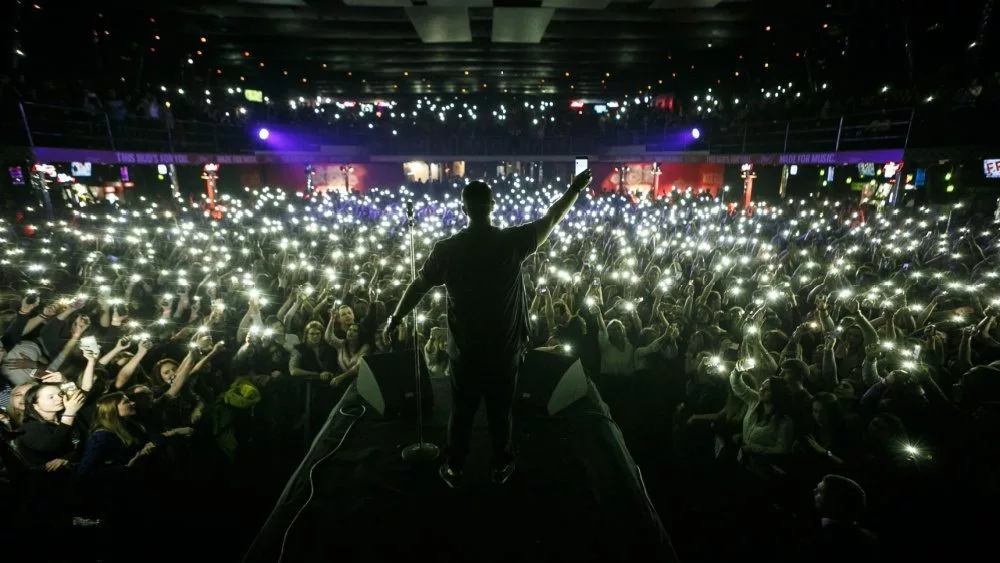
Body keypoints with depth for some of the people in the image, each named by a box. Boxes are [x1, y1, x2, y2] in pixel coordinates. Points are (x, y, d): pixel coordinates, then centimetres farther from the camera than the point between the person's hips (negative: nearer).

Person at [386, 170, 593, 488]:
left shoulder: (446, 249, -10)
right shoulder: (512, 241, -12)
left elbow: (418, 287, -1)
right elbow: (550, 220, 2)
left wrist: (395, 319, 15)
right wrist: (576, 188, 17)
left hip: (465, 351, 1)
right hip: (505, 349, 0)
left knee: (462, 412, 17)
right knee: (501, 411, 18)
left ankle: (454, 470, 35)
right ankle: (501, 467, 37)